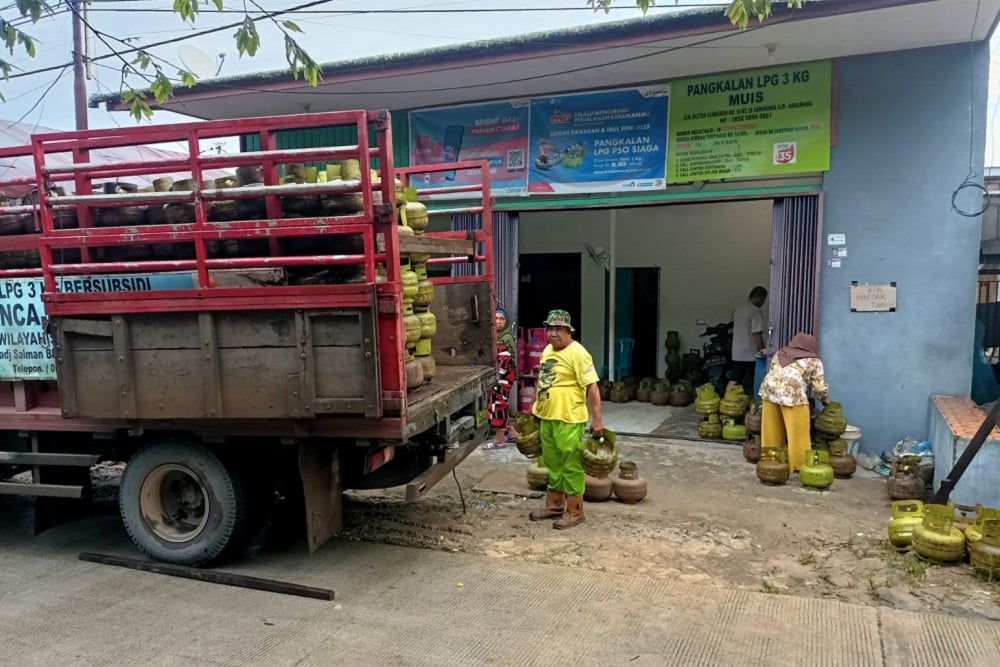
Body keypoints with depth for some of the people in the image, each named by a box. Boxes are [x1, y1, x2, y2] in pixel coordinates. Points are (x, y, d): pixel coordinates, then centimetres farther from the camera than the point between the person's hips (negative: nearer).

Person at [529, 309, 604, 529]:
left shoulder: (578, 353, -16)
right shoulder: (547, 350, 10)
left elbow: (591, 387, -18)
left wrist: (597, 419, -21)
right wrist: (535, 408, 23)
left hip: (568, 420, -8)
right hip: (546, 418, 8)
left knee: (571, 466, 2)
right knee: (553, 464, 18)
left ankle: (574, 512, 13)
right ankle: (554, 506, 31)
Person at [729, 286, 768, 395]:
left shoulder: (737, 309, 11)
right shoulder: (756, 311, -15)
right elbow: (756, 334, -20)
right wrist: (761, 349, -9)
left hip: (737, 353, 7)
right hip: (751, 354, -7)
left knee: (733, 381, 8)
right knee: (753, 384, 5)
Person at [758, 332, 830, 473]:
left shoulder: (780, 353, 27)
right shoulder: (814, 361, 13)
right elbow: (820, 388, 11)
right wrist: (826, 400, 29)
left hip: (769, 389, 5)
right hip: (792, 394, -5)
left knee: (773, 430, 15)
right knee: (797, 433, 4)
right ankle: (798, 465, 8)